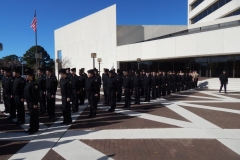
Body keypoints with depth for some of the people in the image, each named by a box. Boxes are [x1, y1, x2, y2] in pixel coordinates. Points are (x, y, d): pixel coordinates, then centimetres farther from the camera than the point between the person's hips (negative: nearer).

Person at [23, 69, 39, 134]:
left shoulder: (34, 84, -18)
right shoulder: (28, 83, 11)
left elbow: (36, 95, -20)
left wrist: (35, 104, -20)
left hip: (33, 103, -9)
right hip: (28, 102, 9)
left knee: (33, 116, 0)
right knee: (32, 115, 17)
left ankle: (33, 129, 10)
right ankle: (35, 127, 28)